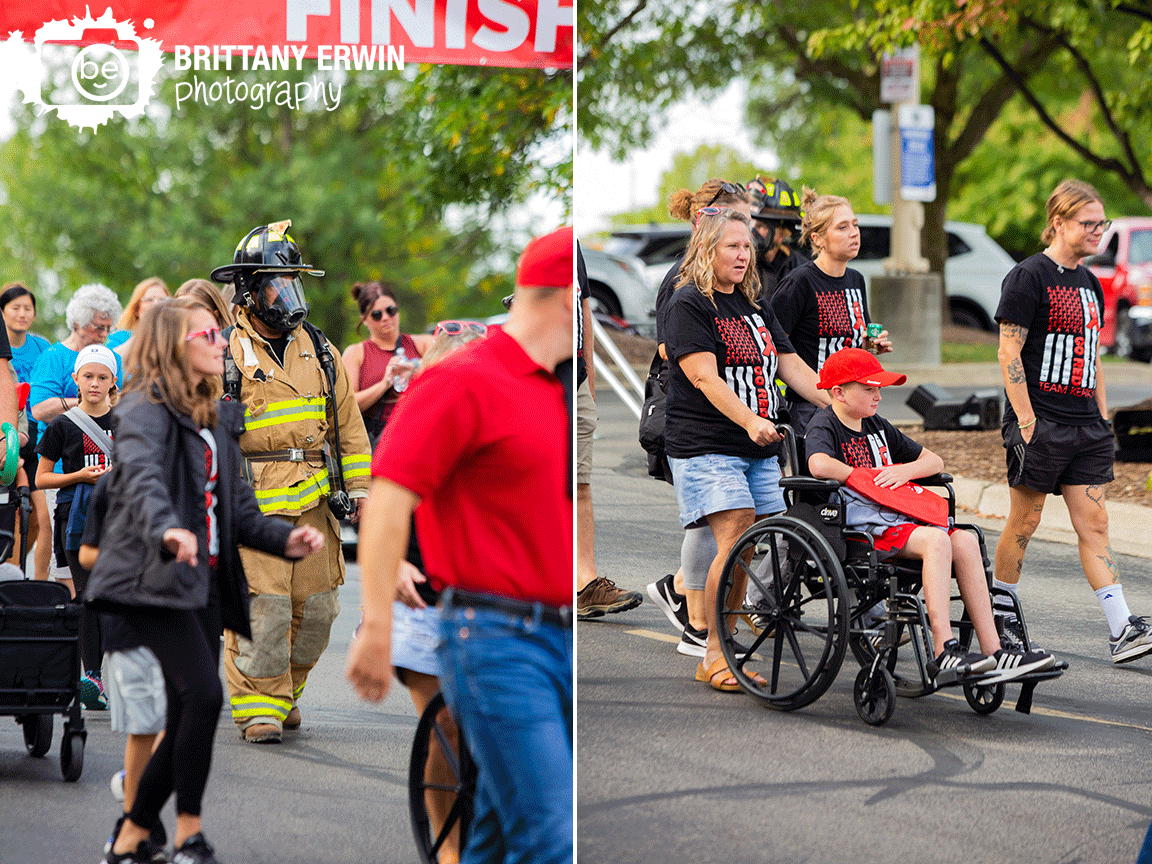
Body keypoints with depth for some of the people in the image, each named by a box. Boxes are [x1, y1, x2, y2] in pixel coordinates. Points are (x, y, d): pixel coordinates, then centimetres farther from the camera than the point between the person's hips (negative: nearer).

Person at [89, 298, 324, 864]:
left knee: (187, 720, 5)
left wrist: (284, 539, -1)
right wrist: (166, 528, -48)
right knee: (203, 695, -22)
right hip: (156, 579, -8)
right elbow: (142, 475, -28)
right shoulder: (145, 409, -7)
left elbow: (237, 506, 18)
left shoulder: (218, 418, 20)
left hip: (205, 582, 8)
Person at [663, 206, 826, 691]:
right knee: (735, 541, -17)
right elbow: (705, 377, -16)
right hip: (706, 445, -7)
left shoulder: (756, 306, 19)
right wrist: (751, 421, -29)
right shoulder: (690, 305, -5)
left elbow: (790, 365, 18)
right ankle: (714, 655, -11)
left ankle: (731, 649, 7)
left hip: (759, 449, 7)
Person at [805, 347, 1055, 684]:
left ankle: (993, 650, -19)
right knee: (935, 539, -31)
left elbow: (934, 461, 28)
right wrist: (871, 478, -10)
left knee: (965, 541, -15)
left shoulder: (877, 427, 24)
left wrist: (906, 471, 4)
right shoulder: (824, 426, 0)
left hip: (898, 518, 8)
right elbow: (819, 465, -24)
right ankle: (943, 652, -38)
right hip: (860, 525, -8)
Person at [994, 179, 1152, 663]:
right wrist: (1026, 423, -16)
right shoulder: (1028, 278, -9)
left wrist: (1102, 417, 15)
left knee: (1094, 524, 0)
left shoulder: (1089, 284, 15)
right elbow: (1009, 354, -13)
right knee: (1025, 521, 3)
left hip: (1084, 424, 7)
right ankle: (999, 616, 20)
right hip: (1039, 421, -7)